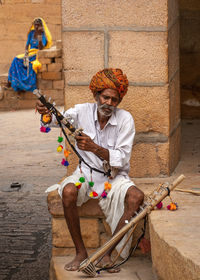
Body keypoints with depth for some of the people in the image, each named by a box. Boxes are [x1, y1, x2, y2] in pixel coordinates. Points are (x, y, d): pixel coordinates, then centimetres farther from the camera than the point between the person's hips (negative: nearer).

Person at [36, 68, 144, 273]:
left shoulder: (125, 119, -9)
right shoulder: (83, 112, -3)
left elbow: (122, 159, -16)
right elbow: (60, 118, -16)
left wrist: (95, 148, -32)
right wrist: (46, 112, -40)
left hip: (114, 177, 0)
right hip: (86, 173, 1)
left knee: (136, 196, -29)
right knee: (68, 191, -31)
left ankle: (108, 255, -21)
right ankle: (80, 252, -16)